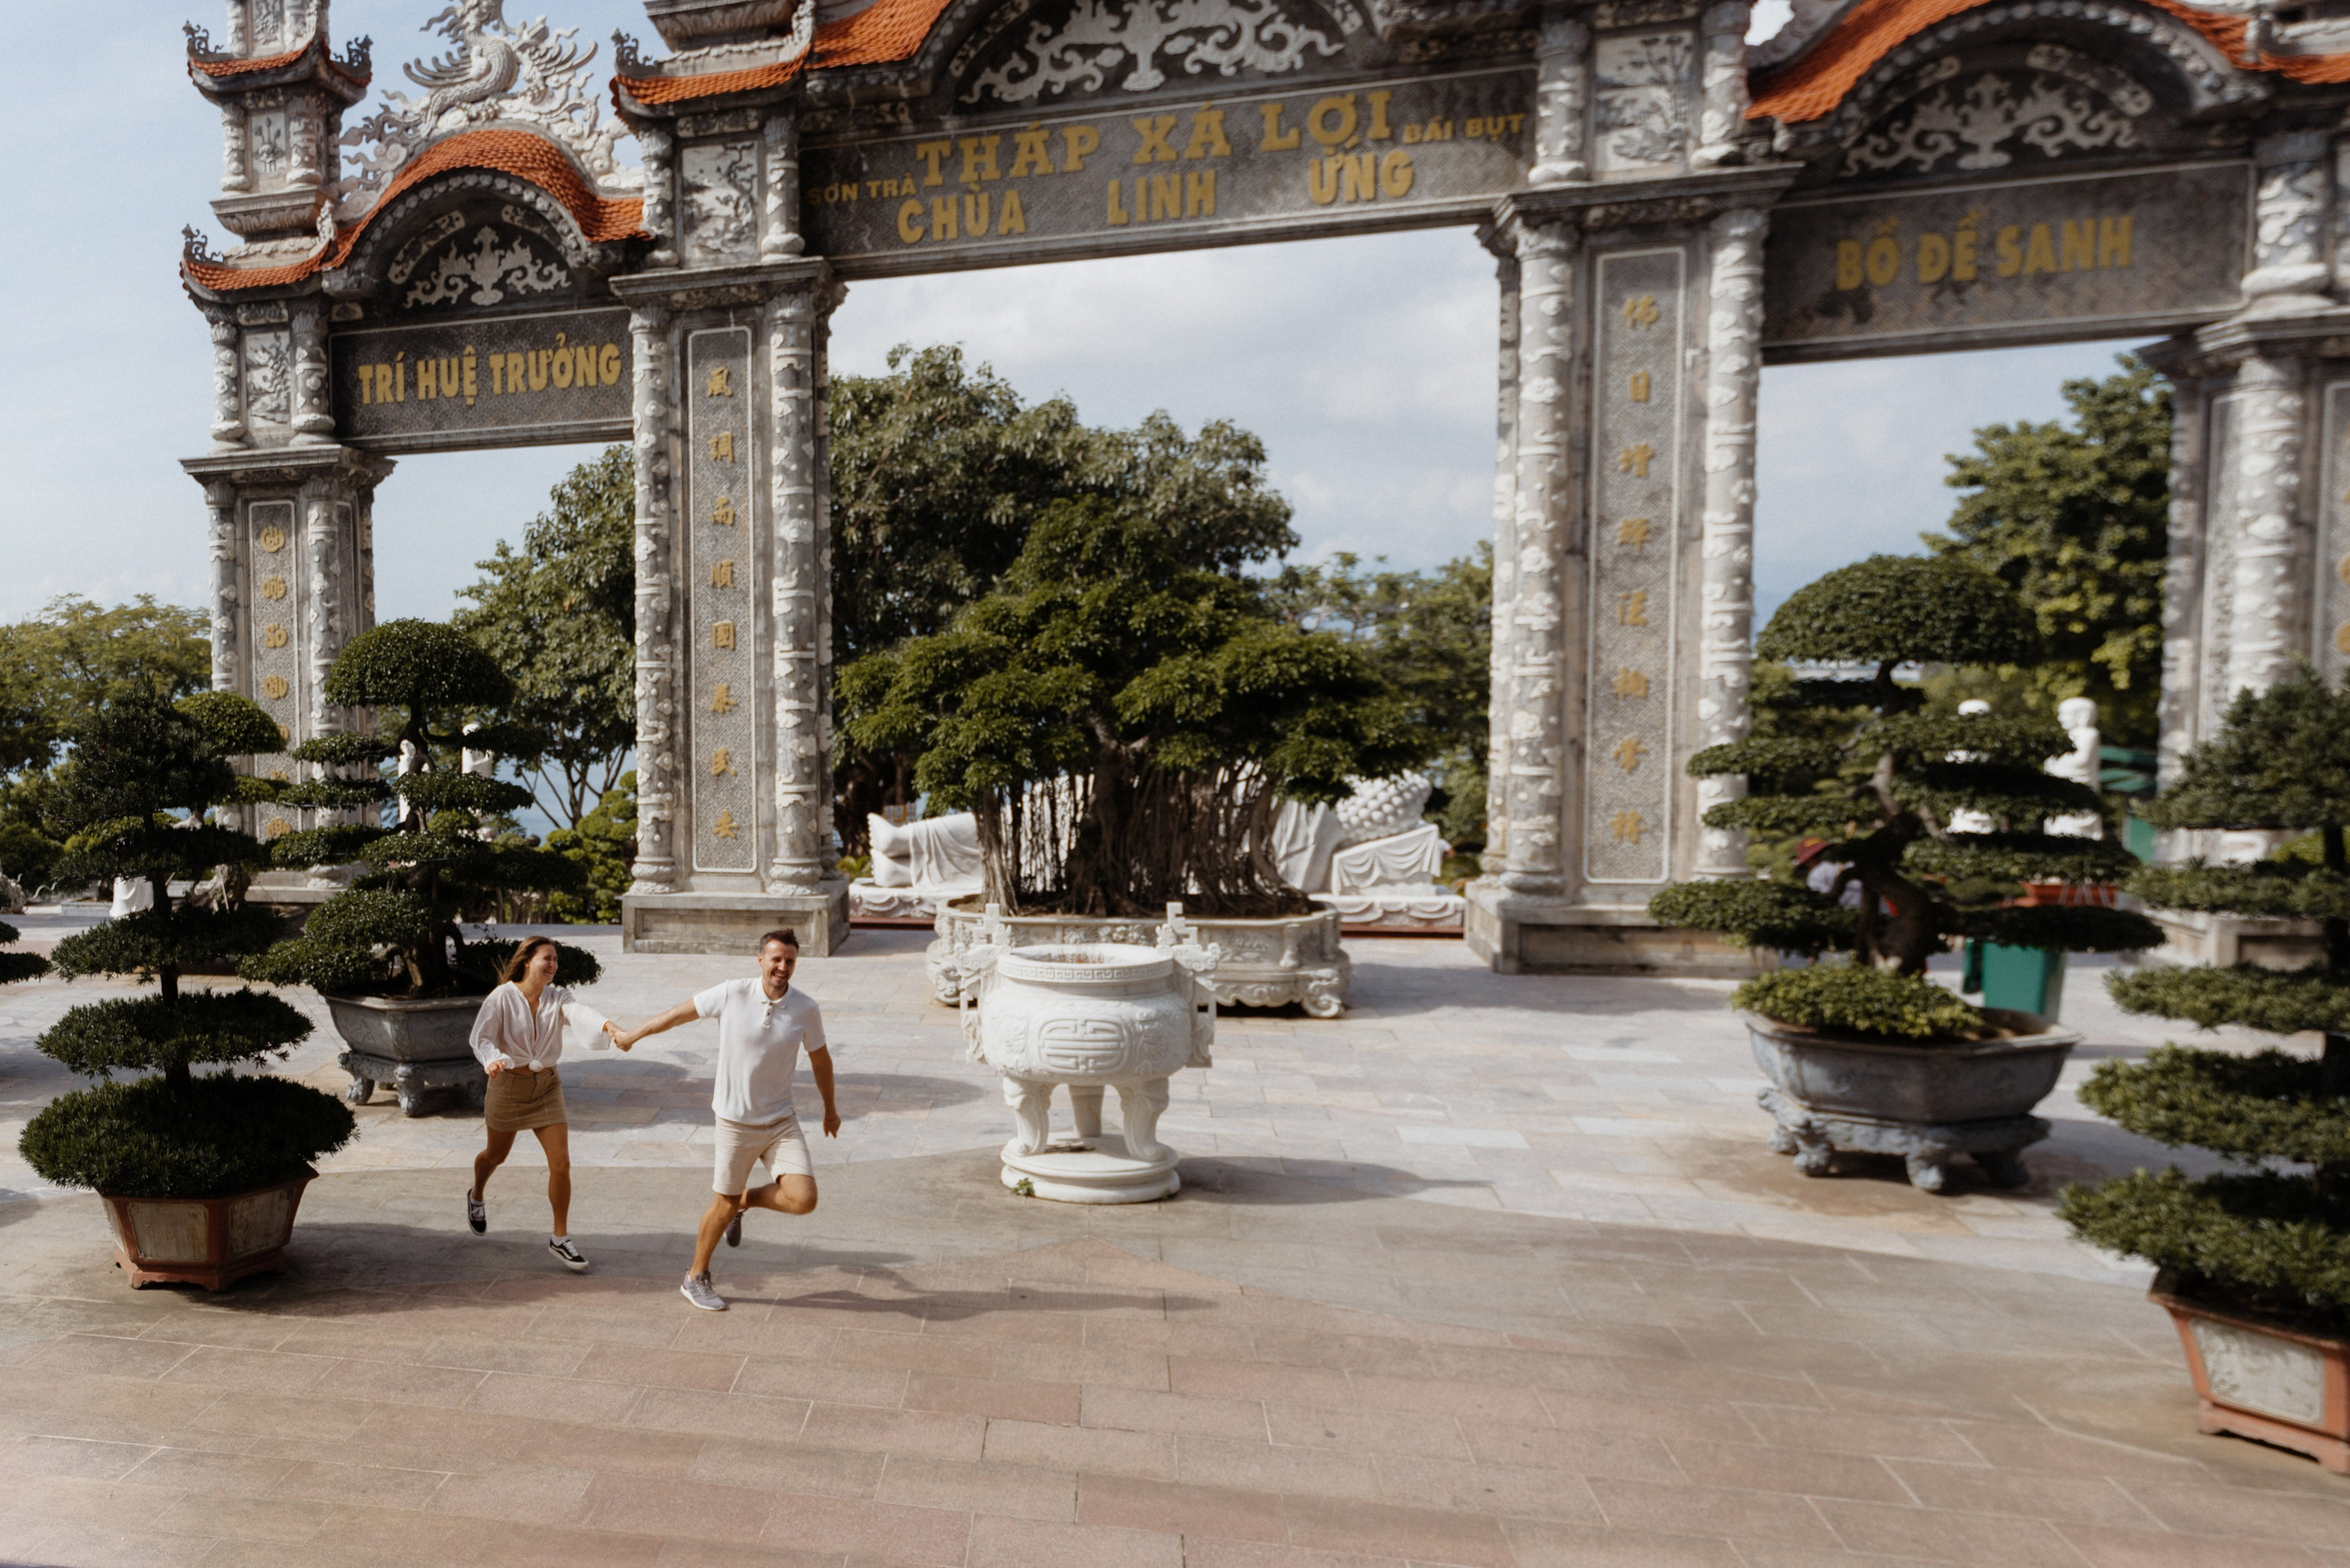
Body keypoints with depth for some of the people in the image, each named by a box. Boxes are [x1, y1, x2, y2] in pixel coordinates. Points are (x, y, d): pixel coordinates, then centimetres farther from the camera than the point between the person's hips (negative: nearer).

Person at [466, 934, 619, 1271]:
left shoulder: (556, 997, -5)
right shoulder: (502, 998, -12)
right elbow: (481, 1037, -19)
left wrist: (607, 1025, -45)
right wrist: (492, 1060, -42)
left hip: (547, 1085, 2)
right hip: (509, 1083, -2)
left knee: (561, 1164, -6)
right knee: (497, 1155, 20)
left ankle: (560, 1238, 8)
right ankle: (476, 1196, 55)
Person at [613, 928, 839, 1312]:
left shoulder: (806, 1010, -7)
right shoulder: (731, 995, -11)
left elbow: (820, 1059, 9)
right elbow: (681, 1012, 5)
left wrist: (830, 1108, 20)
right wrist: (633, 1034, 17)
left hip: (782, 1121, 2)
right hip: (735, 1121, -2)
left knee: (803, 1200, -10)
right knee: (724, 1205, 8)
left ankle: (745, 1199, 20)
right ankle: (696, 1278, 33)